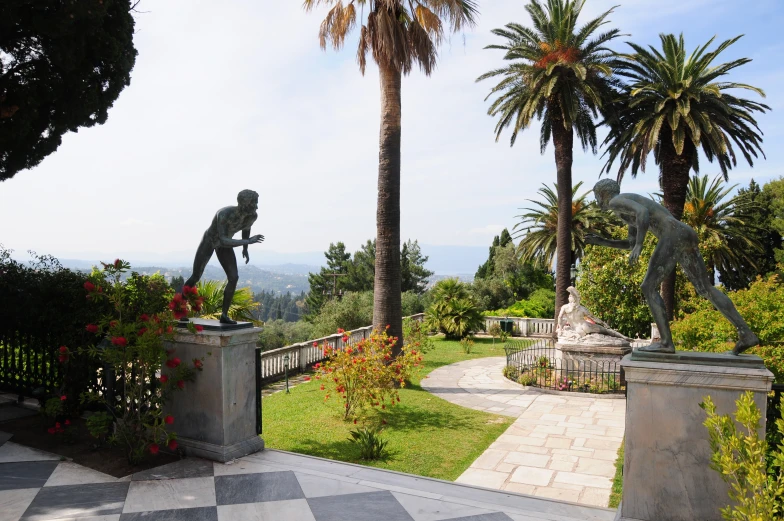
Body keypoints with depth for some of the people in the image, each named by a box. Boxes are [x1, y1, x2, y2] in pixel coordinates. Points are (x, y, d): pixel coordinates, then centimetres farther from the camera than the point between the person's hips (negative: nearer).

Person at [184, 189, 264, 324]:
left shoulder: (253, 216, -23)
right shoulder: (224, 214, -42)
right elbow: (223, 241, -47)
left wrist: (245, 249, 10)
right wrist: (247, 241, -51)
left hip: (224, 244, 5)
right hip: (209, 241, -4)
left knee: (234, 278, -12)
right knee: (196, 278, 4)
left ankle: (224, 315, -1)